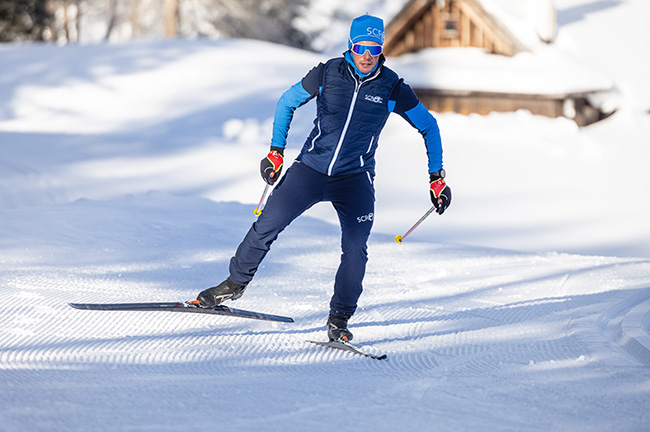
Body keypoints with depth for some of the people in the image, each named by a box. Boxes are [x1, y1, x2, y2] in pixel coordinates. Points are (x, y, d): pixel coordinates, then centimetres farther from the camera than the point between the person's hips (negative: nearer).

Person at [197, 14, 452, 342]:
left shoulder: (392, 88, -7)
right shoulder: (327, 74, -6)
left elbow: (428, 126, 6)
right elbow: (287, 102, 9)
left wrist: (437, 177, 4)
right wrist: (276, 151, 6)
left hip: (355, 179, -1)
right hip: (311, 168, 1)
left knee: (355, 248, -15)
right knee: (267, 225, -4)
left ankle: (338, 321, -1)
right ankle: (236, 283, 19)